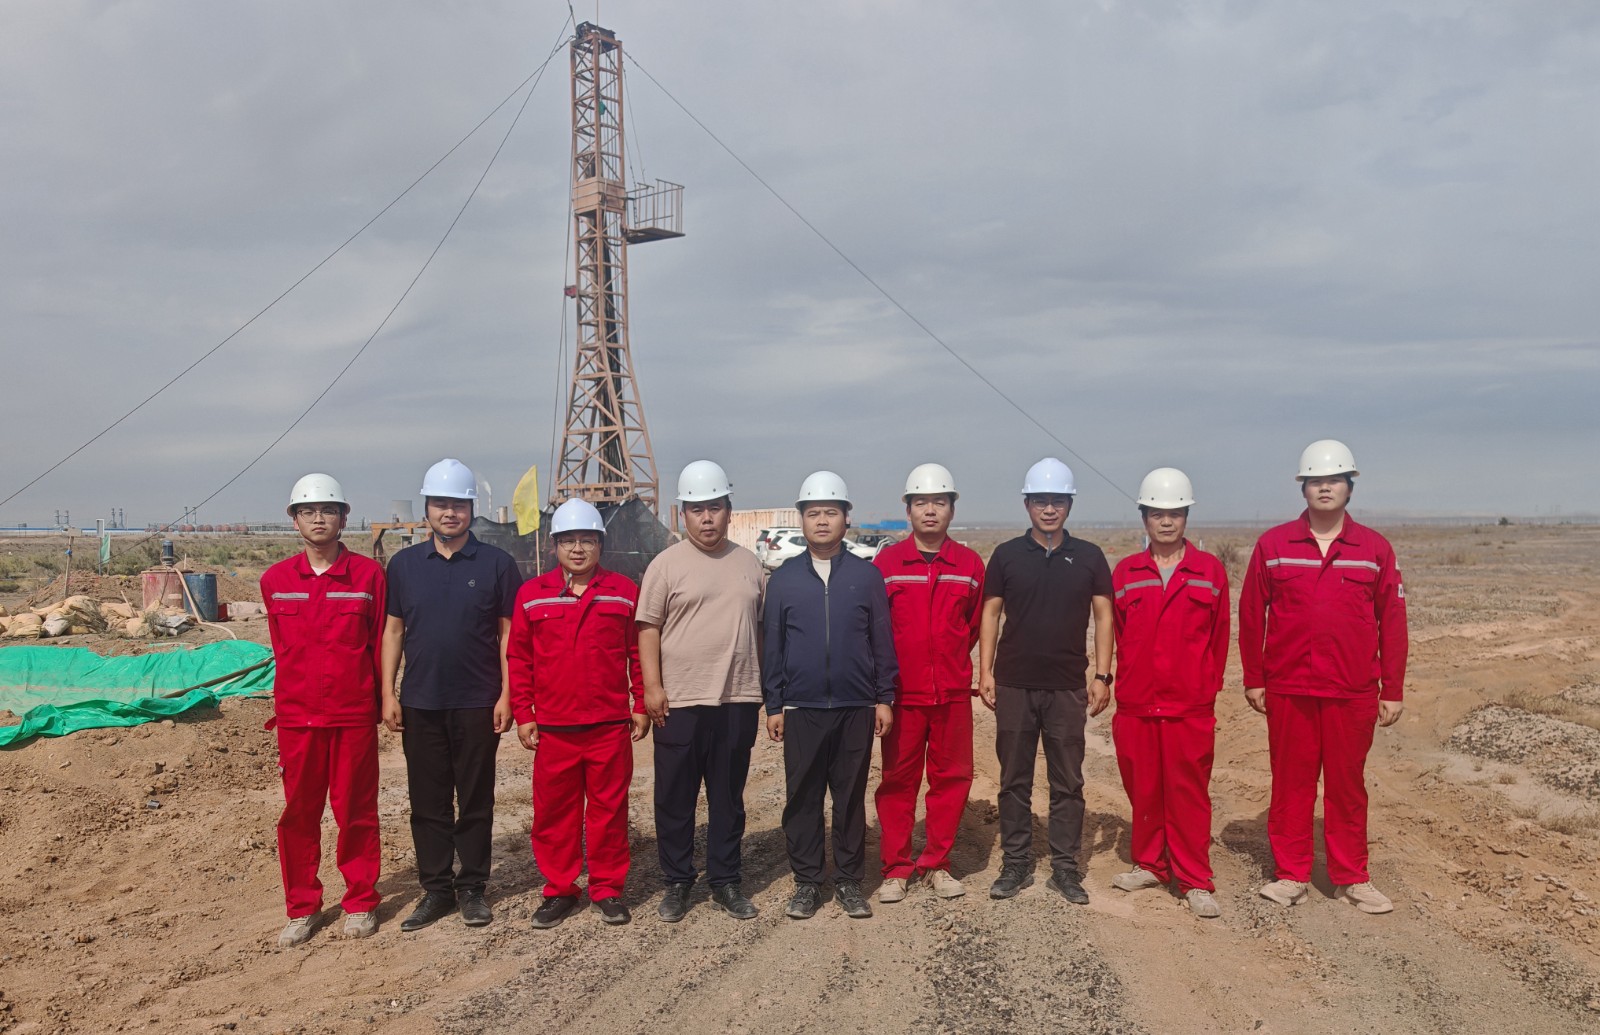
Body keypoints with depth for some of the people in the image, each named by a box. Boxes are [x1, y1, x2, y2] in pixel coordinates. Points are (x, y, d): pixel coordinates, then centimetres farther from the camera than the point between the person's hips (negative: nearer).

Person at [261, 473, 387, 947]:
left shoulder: (368, 574, -2)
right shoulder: (275, 580, 5)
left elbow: (379, 643, 2)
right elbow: (281, 648, 14)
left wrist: (379, 701, 3)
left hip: (354, 715, -2)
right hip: (296, 716, 2)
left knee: (356, 809, 6)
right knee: (298, 812, 8)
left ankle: (361, 902, 21)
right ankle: (302, 907, 22)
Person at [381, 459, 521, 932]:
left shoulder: (496, 564, -1)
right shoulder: (404, 564, 6)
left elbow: (508, 633, 0)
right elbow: (393, 630, 8)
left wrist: (506, 695, -6)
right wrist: (388, 694, 2)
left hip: (478, 704, -2)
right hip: (419, 704, 2)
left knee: (476, 800, 6)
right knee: (427, 802, 8)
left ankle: (472, 888, 18)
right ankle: (435, 889, 19)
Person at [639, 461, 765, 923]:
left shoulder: (748, 563, 10)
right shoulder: (667, 563, -2)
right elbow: (648, 628, -4)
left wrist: (762, 685, 13)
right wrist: (652, 686, -11)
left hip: (738, 701, 3)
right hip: (680, 702, -3)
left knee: (728, 796, 11)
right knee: (675, 797, 6)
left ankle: (726, 881, 23)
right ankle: (676, 882, 20)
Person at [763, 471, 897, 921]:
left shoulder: (867, 575, 2)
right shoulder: (783, 578, 3)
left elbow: (882, 642, 5)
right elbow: (772, 645, 5)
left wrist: (885, 698, 2)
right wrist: (773, 705, 2)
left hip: (856, 707, 0)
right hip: (801, 709, 0)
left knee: (851, 796, 7)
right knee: (802, 796, 6)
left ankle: (849, 880, 19)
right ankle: (806, 881, 18)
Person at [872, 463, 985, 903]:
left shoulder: (970, 564, 3)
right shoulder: (886, 562, -2)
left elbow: (975, 624, 14)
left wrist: (953, 662, 12)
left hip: (953, 693, 2)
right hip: (902, 692, -2)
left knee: (952, 777, 7)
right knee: (898, 780, 5)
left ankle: (938, 863, 21)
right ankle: (895, 868, 15)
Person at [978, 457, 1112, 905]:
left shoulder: (1088, 557, 3)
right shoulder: (1006, 555, 3)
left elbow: (1103, 616, 4)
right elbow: (990, 614, 4)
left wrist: (1102, 675, -3)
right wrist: (985, 672, -2)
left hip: (1068, 687, 0)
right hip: (1014, 685, 0)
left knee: (1067, 783, 5)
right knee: (1014, 780, 8)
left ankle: (1065, 868, 15)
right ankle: (1016, 864, 18)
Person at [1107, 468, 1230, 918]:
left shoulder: (1210, 571, 2)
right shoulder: (1125, 573, 6)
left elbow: (1219, 636, 6)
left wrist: (1209, 686, 6)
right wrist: (1126, 683, 11)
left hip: (1190, 707, -2)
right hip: (1136, 704, 2)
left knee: (1188, 792, 1)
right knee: (1143, 789, 10)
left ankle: (1195, 881, 10)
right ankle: (1150, 865, 26)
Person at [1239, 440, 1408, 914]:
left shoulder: (1375, 548, 3)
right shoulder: (1273, 544, 2)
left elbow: (1392, 622, 5)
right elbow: (1251, 615, 4)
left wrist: (1393, 691, 3)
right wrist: (1253, 678, 2)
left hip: (1352, 692, 0)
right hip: (1287, 690, 0)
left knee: (1347, 784, 9)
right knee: (1291, 781, 7)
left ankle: (1351, 877, 21)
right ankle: (1291, 874, 18)